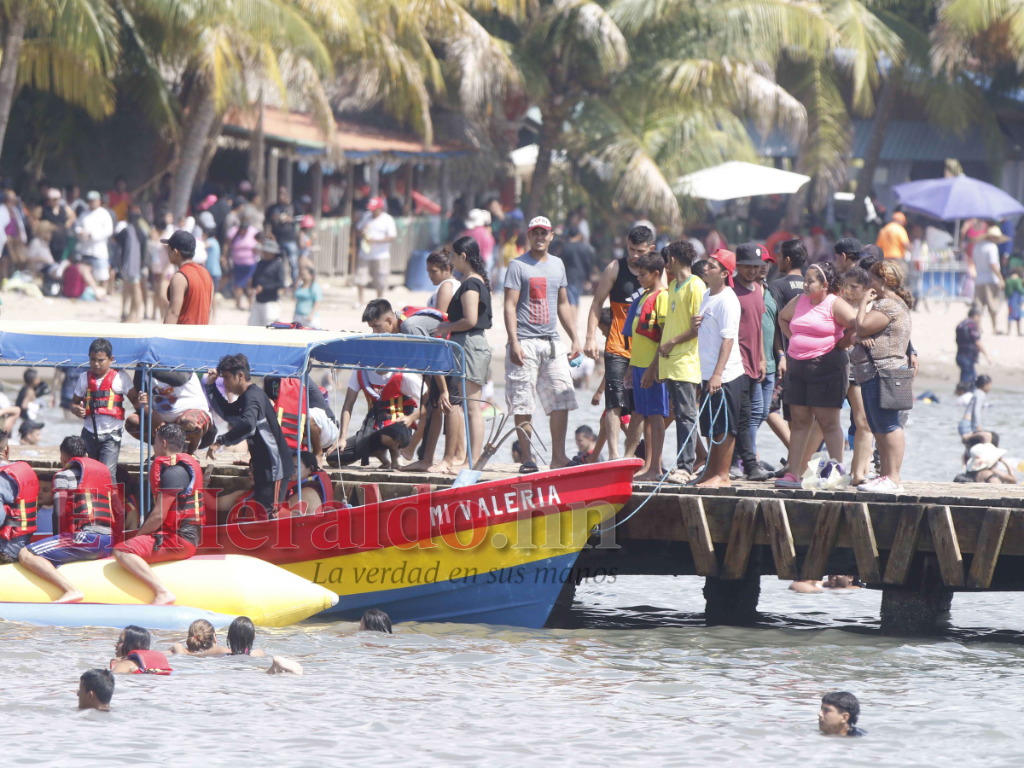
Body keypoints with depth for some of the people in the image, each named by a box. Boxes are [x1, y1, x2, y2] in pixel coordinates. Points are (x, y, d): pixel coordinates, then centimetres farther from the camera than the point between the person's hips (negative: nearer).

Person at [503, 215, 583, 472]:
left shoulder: (557, 265, 16)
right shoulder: (518, 266, -2)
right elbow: (510, 306, -7)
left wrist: (574, 338, 16)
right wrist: (514, 343, -17)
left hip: (552, 342, 5)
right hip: (525, 342, -5)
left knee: (561, 400, -1)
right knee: (523, 403, -4)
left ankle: (558, 456, 3)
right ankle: (527, 458, 1)